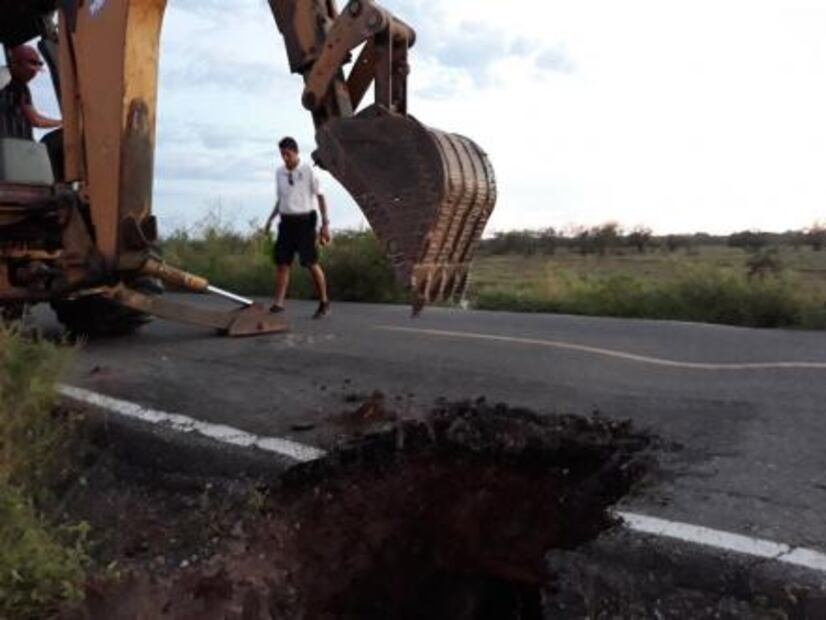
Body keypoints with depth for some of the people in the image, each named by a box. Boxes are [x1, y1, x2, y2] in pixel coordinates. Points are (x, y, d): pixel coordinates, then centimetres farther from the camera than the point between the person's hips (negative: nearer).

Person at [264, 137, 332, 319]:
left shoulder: (308, 171, -6)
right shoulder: (280, 172, 10)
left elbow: (320, 197, -4)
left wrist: (325, 223, -9)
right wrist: (270, 219, 11)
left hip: (305, 220, -5)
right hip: (287, 220, 5)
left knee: (311, 263, -4)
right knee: (282, 262, 0)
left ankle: (324, 303, 8)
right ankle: (278, 303, 3)